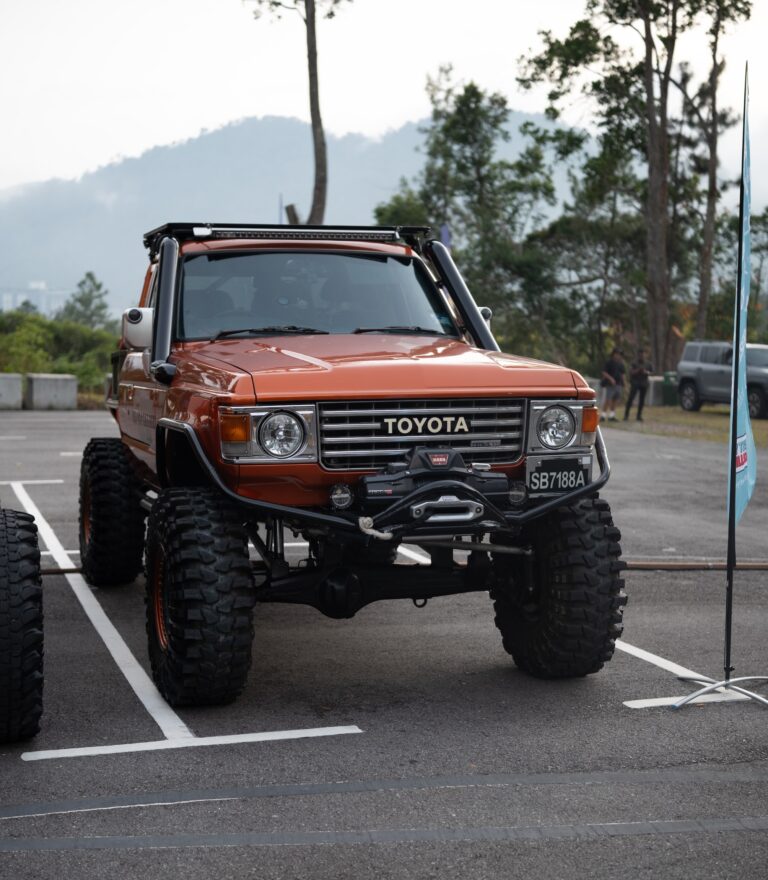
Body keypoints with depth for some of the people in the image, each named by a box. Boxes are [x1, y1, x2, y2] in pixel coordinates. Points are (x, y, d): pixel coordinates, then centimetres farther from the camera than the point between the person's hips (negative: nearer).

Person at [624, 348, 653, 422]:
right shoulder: (634, 363, -3)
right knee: (630, 398, -9)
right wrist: (638, 370, -22)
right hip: (635, 382, -4)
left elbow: (651, 371, 12)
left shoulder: (648, 363, 6)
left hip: (644, 383, 4)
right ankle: (626, 415, -8)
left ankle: (639, 416, 12)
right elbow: (631, 372, -8)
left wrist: (646, 372, -9)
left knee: (642, 400, 5)